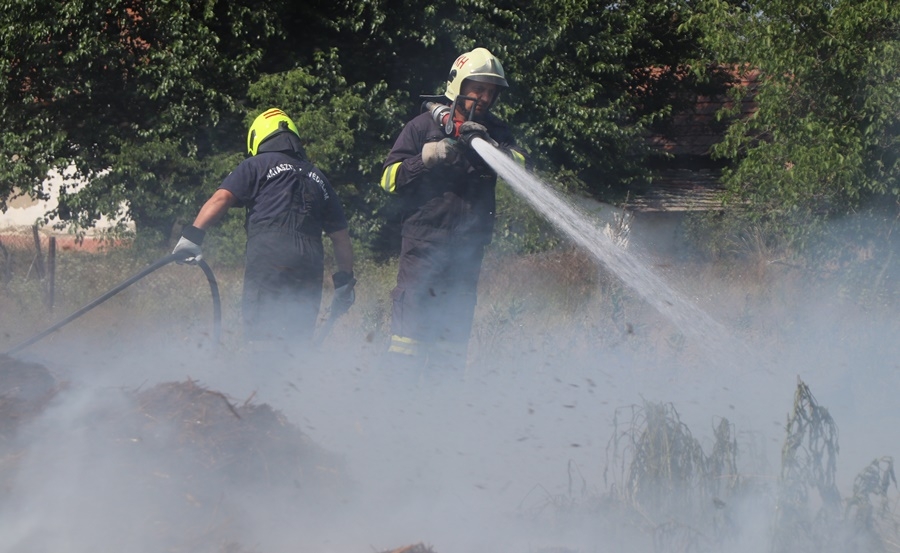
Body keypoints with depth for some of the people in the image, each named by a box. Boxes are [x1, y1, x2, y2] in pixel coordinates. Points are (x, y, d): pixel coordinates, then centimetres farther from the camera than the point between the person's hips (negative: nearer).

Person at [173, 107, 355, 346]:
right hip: (310, 265, 5)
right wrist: (345, 281, 29)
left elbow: (221, 198, -3)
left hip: (268, 257, -4)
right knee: (299, 338, 10)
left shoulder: (256, 166, 14)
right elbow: (341, 237, 26)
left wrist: (193, 235, -10)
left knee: (261, 332, -11)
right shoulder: (317, 178, 27)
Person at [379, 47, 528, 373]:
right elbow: (389, 177, -1)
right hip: (424, 235, -4)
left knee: (456, 321, 6)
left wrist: (487, 145, -21)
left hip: (468, 244, 4)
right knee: (413, 311, -9)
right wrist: (427, 157, -15)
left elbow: (519, 164, -6)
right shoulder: (424, 125, 3)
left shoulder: (492, 131, 13)